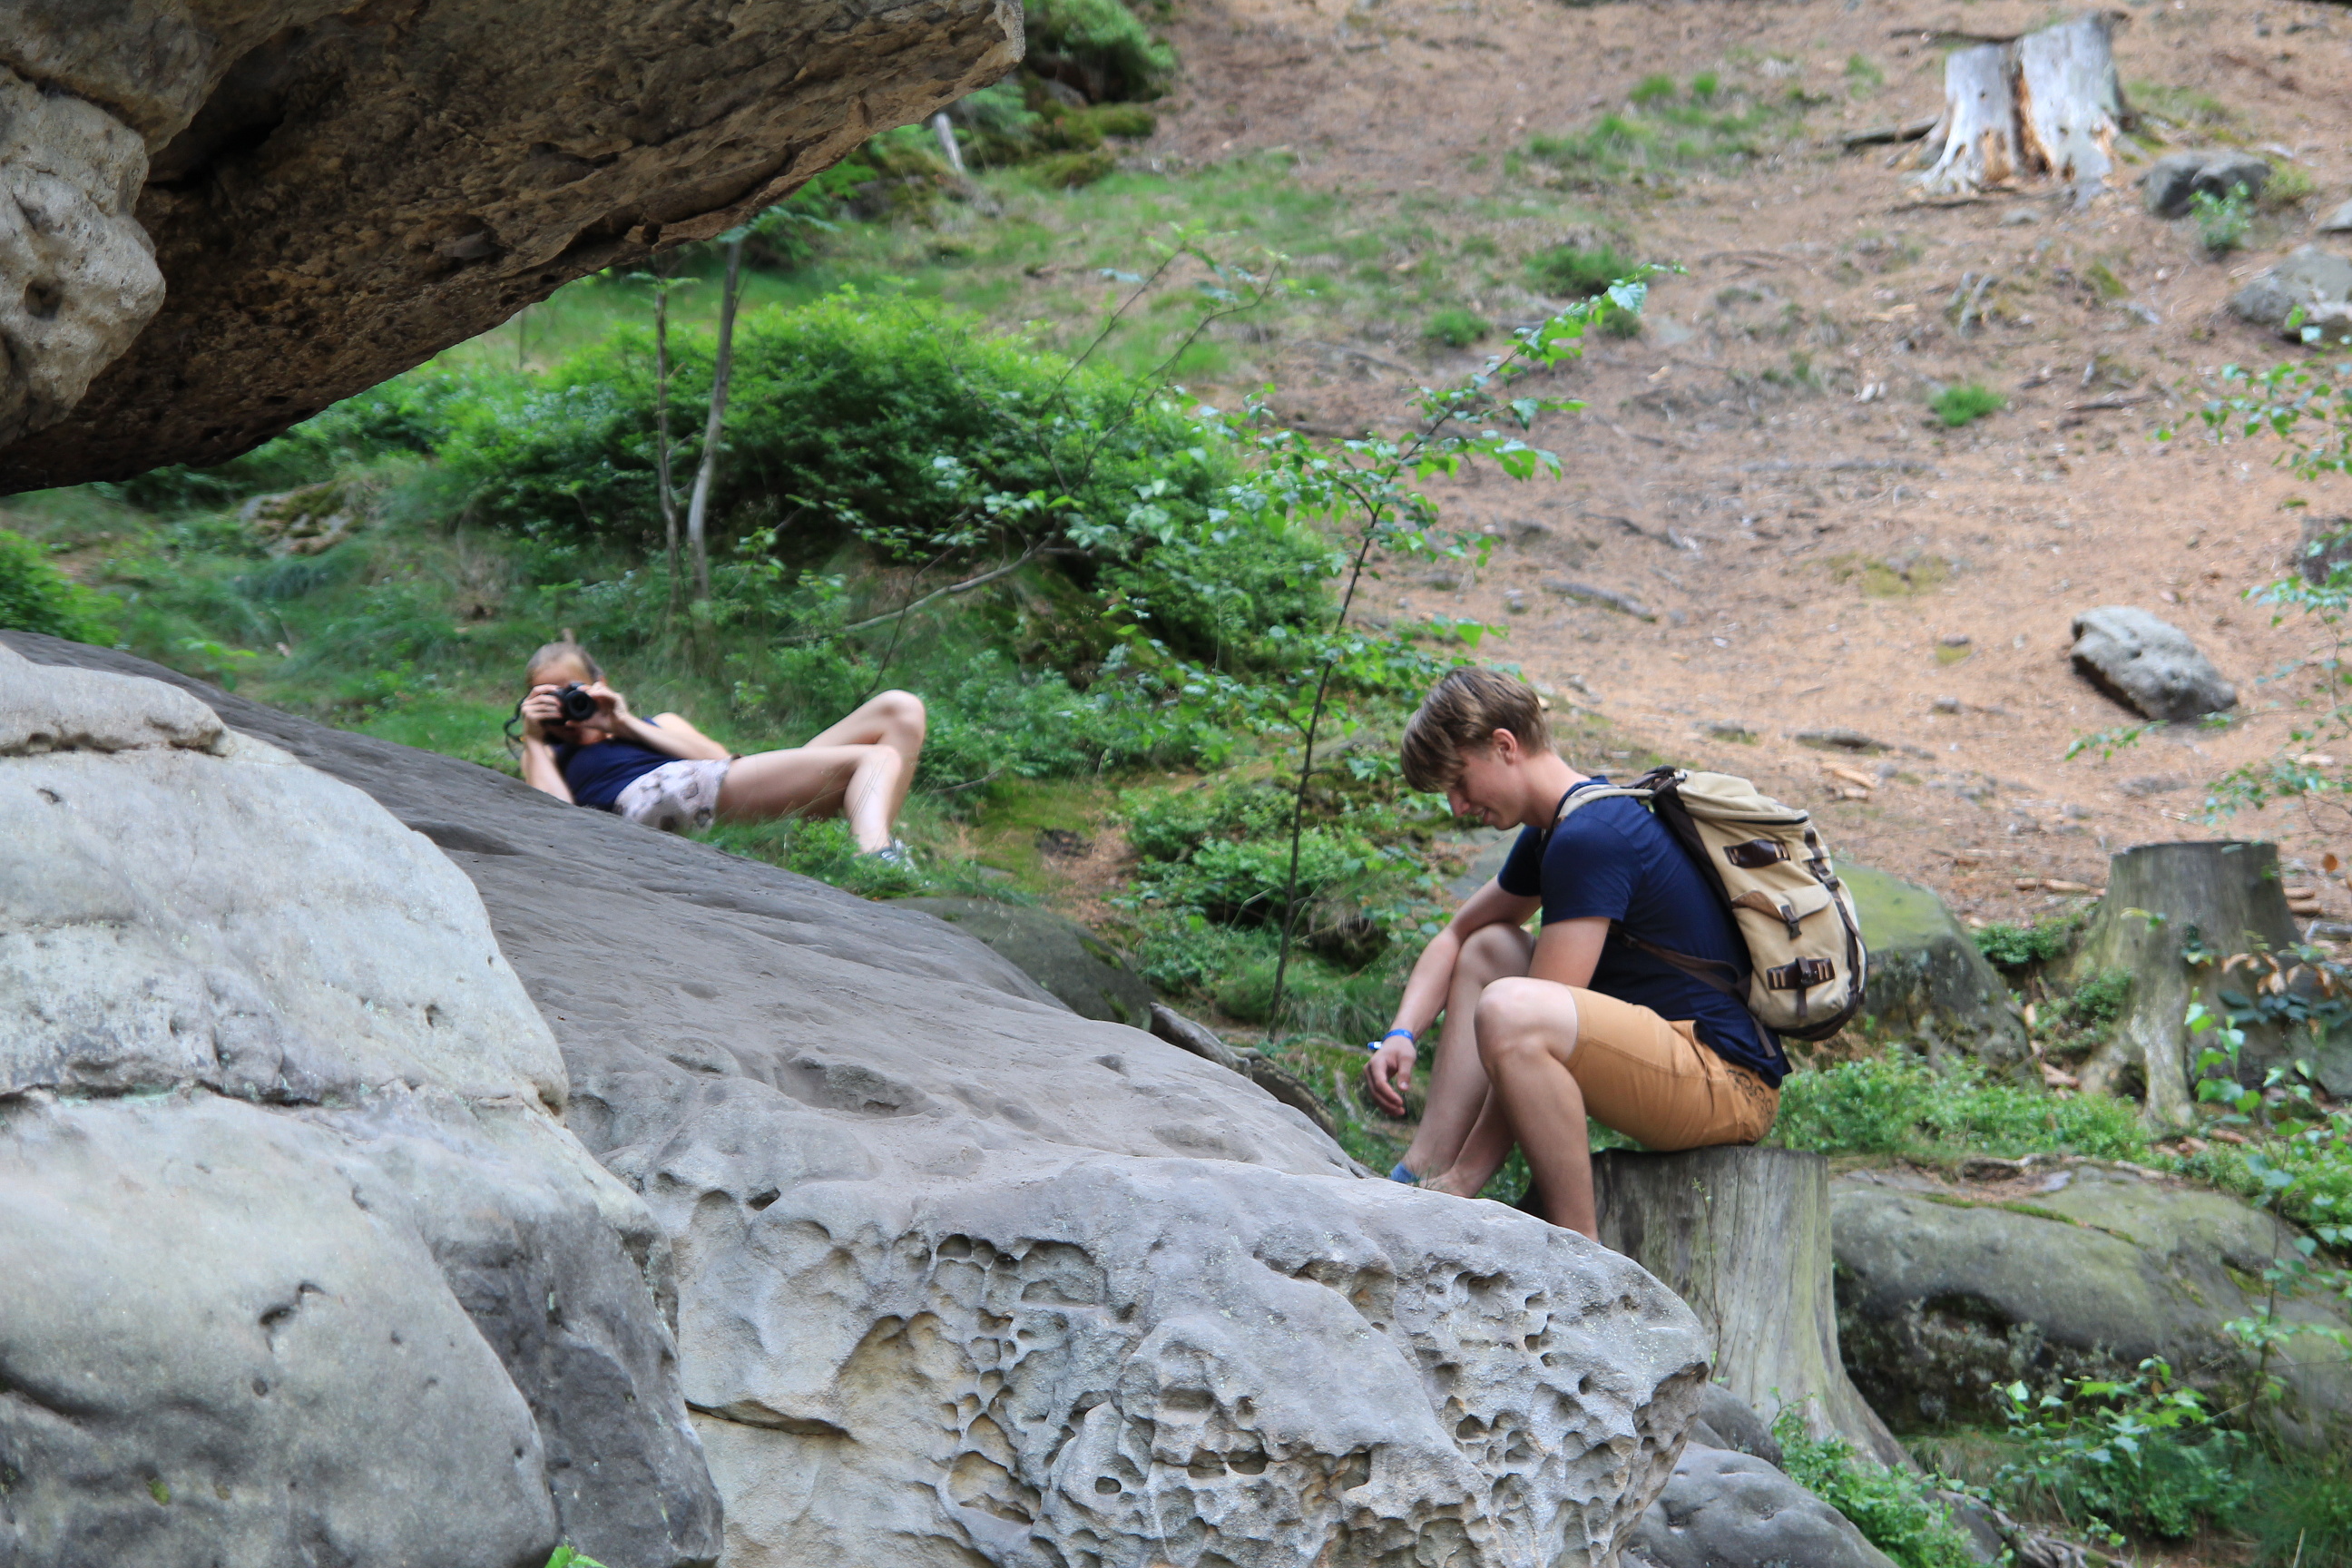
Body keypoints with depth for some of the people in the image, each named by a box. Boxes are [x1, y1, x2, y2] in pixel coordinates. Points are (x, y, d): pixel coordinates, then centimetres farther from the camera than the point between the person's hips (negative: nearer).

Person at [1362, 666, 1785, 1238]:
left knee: (1507, 1009, -32)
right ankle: (1421, 1175, 4)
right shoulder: (1551, 832, 14)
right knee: (1488, 948, 18)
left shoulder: (1590, 839, -18)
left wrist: (1465, 1176, -18)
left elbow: (1528, 1021, -20)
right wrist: (1401, 1035, 7)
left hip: (1728, 1081, -11)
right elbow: (1456, 935, 26)